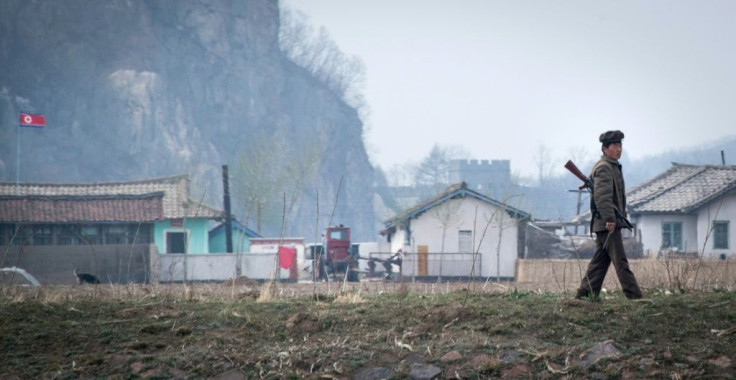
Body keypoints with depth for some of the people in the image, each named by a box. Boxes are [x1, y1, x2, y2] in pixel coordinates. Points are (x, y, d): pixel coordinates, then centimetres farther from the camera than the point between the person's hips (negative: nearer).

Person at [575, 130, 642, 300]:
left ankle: (584, 294, 12)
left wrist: (620, 217, 24)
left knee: (600, 260, 11)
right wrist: (609, 219, -25)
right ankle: (634, 296, -10)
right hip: (607, 222, -10)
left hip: (604, 223, 10)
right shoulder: (603, 167, -12)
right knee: (620, 261, -10)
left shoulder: (613, 166, 22)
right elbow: (602, 195, -21)